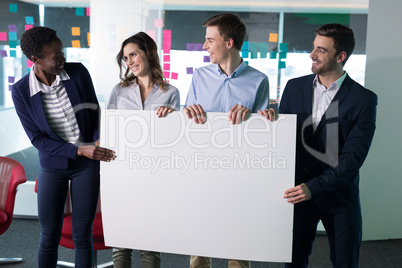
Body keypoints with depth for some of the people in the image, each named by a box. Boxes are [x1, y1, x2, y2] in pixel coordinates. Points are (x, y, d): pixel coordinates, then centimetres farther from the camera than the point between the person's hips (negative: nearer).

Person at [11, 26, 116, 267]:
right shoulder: (21, 91, -12)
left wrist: (99, 144, -13)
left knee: (82, 235, 7)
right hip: (53, 166, 0)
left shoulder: (78, 72, -9)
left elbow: (95, 112, 3)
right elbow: (37, 138, -9)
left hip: (87, 165, 1)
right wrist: (79, 150, -19)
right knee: (49, 238, 8)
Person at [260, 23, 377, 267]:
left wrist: (315, 187, -22)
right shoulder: (295, 87, 3)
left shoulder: (363, 99, -9)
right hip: (298, 191, 2)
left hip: (339, 196, -2)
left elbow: (353, 157, -15)